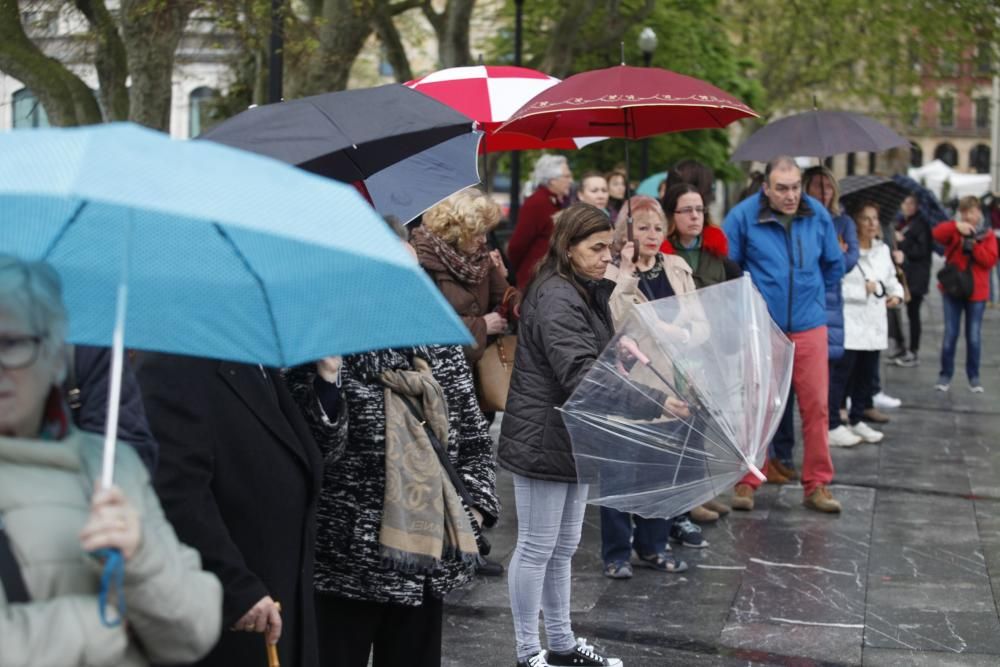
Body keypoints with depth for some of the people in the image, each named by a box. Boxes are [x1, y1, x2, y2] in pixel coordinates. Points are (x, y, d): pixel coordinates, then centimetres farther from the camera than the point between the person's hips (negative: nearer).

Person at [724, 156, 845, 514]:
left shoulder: (817, 215, 2)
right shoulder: (743, 216, -8)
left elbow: (834, 265, 17)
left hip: (809, 327, 3)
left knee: (816, 406, 3)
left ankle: (817, 485, 13)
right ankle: (746, 482, 14)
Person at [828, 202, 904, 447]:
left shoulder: (882, 250, 12)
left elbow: (891, 278, 22)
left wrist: (896, 294, 2)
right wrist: (863, 290, -15)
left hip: (874, 324, 8)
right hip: (849, 325, -7)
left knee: (865, 374, 14)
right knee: (841, 374, -5)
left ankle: (857, 421, 26)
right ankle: (832, 426, 0)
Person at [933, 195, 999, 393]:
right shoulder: (954, 230, 2)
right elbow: (937, 234, -18)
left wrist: (974, 245, -20)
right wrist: (956, 226, -31)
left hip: (976, 293, 0)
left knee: (974, 336, 4)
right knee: (950, 334, 2)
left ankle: (973, 376, 13)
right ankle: (946, 374, 12)